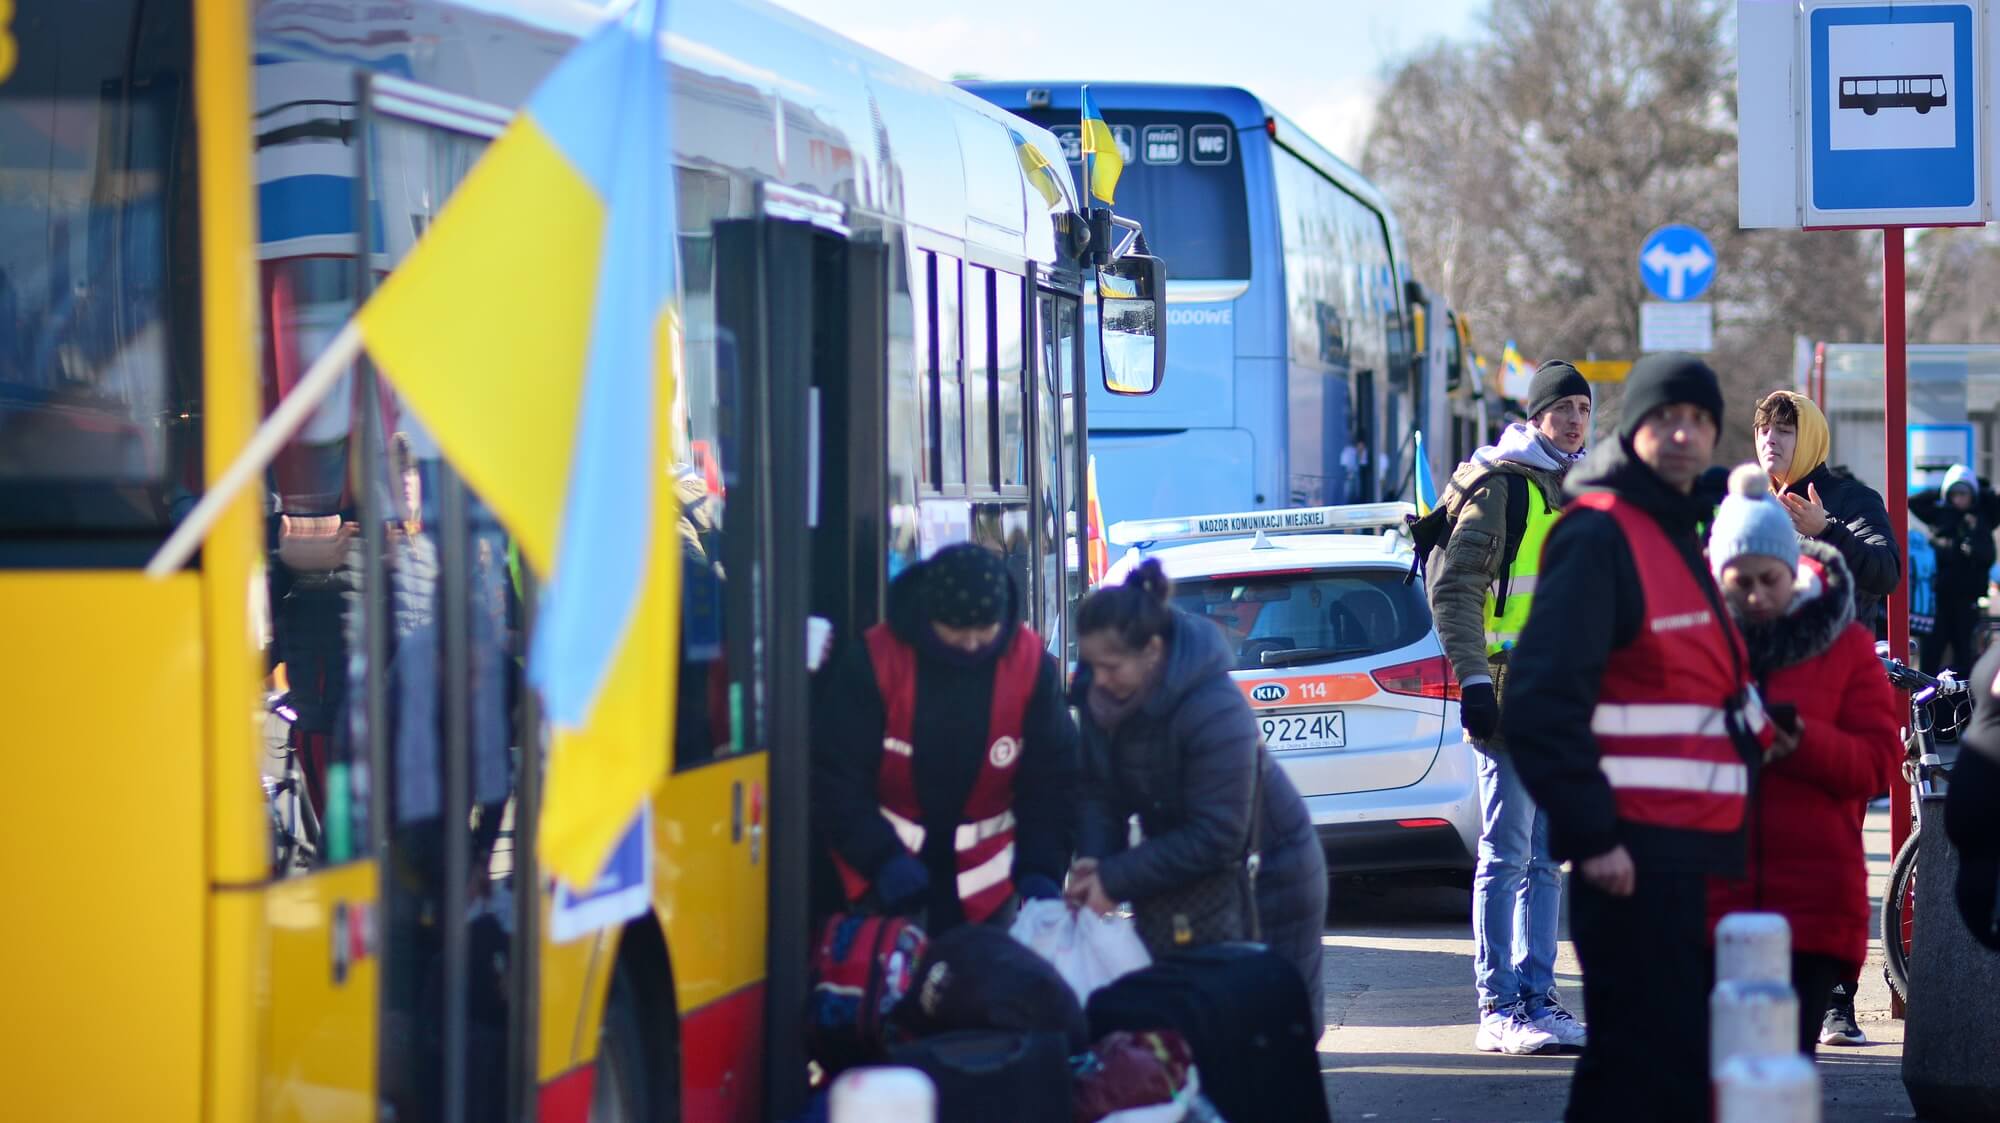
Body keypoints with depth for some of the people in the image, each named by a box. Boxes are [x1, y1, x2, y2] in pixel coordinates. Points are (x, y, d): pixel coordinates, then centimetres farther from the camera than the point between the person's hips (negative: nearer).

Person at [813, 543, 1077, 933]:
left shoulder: (1030, 662, -11)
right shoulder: (872, 661, -16)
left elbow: (1051, 777, -5)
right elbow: (836, 776, -14)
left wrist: (1042, 867, -17)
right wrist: (883, 857, -25)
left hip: (982, 870, 2)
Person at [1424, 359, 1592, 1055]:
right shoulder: (1500, 488, -6)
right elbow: (1452, 588, -12)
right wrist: (1473, 677, -18)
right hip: (1509, 697, -8)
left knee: (1546, 860, 10)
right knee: (1506, 855, -7)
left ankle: (1536, 997, 16)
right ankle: (1499, 1009, -6)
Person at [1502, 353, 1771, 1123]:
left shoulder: (1676, 537, 19)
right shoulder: (1600, 536, -12)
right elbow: (1543, 703, -21)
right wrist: (1591, 834, -22)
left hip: (1682, 845, 10)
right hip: (1633, 850, -10)